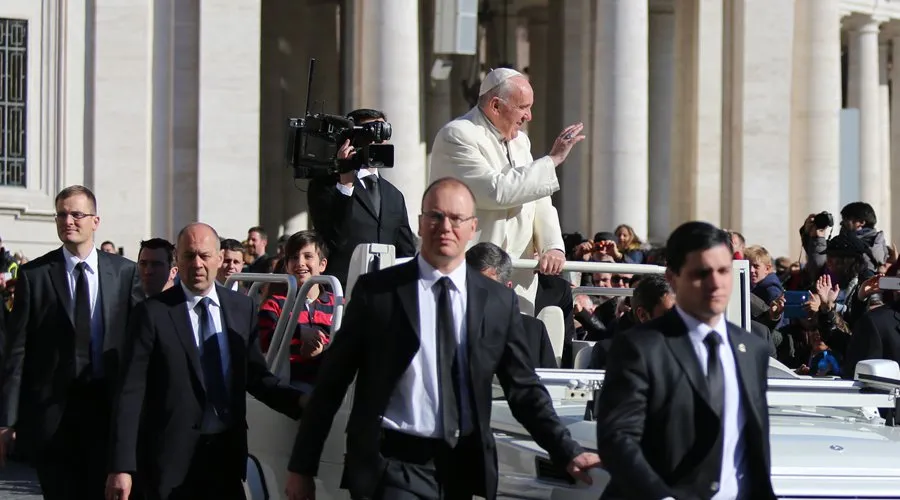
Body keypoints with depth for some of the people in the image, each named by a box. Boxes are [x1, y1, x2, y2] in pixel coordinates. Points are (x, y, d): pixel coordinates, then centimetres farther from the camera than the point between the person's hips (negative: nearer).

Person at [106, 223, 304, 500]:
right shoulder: (152, 313, -7)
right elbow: (131, 393, -9)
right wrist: (121, 467, -15)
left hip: (228, 452, 4)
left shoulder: (243, 308, 6)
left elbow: (255, 376, 9)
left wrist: (300, 402, -10)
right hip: (173, 456, -4)